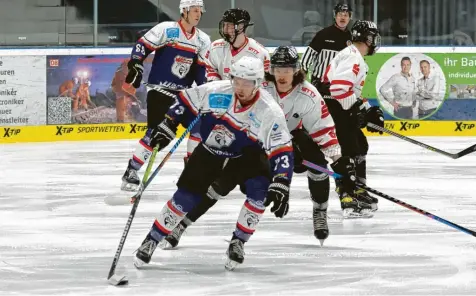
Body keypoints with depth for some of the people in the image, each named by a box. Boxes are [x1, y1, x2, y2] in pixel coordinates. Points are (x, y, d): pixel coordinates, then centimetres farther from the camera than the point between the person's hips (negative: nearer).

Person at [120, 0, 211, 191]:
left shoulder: (203, 40, 7)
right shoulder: (166, 29, -8)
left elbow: (201, 69, 8)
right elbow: (142, 45, -8)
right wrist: (135, 66, -19)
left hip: (183, 91, 6)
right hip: (159, 89, -6)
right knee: (155, 133, -14)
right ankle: (131, 172, -8)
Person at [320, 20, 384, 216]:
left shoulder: (356, 59, 20)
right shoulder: (353, 58, -16)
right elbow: (339, 86, -28)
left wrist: (368, 111, 17)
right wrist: (356, 109, -22)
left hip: (342, 109, 11)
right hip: (333, 108, -11)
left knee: (360, 145, 18)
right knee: (348, 149, -15)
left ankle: (359, 190, 27)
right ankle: (348, 196, -20)